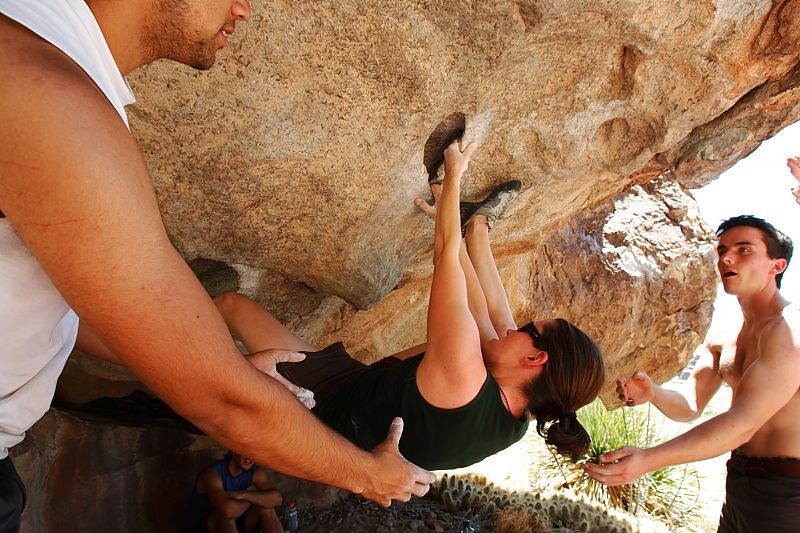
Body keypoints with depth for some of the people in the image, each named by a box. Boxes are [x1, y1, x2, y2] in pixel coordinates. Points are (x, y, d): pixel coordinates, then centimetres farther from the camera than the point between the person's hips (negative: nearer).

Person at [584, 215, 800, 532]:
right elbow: (689, 407, 2)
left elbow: (744, 424, -28)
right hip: (741, 487, 7)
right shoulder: (721, 346, 10)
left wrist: (648, 460, -37)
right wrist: (653, 394, -21)